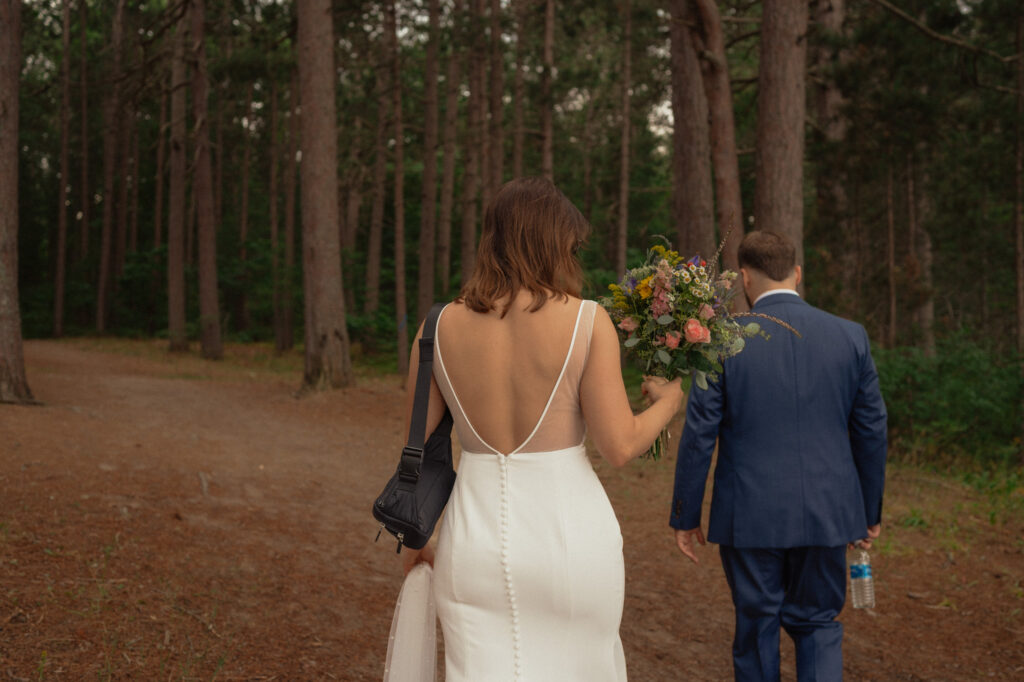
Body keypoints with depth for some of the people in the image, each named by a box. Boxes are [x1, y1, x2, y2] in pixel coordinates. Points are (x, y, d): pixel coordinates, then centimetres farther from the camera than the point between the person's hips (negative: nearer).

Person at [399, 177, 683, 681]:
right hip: (569, 536, -2)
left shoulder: (439, 328, -1)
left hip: (475, 540, 2)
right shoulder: (587, 321, -9)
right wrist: (668, 402, 10)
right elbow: (618, 447, -11)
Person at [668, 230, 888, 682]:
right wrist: (871, 510, 16)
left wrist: (684, 516, 2)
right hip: (827, 514, 2)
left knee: (756, 627, 15)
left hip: (750, 516, -2)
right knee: (818, 626, 18)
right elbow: (871, 430, 4)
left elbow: (699, 435, -8)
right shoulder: (851, 337, -1)